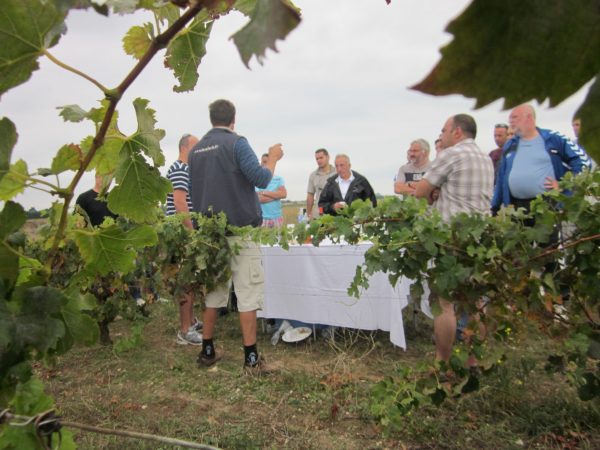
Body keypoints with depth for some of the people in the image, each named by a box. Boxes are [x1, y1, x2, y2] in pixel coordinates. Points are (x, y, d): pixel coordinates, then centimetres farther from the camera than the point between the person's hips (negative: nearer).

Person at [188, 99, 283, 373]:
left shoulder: (196, 150, 12)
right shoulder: (236, 143, -7)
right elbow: (261, 179, -14)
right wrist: (273, 157, 2)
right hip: (240, 229, -6)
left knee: (214, 289, 15)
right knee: (248, 291, -2)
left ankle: (207, 351, 22)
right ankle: (251, 358, 1)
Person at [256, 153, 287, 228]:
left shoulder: (278, 179, 11)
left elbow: (283, 194, -5)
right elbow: (258, 198, -12)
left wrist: (264, 192, -8)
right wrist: (276, 195, -6)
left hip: (277, 218, 3)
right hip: (262, 218, -3)